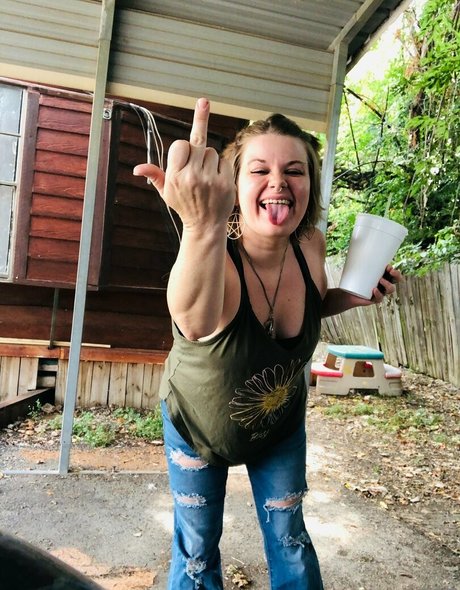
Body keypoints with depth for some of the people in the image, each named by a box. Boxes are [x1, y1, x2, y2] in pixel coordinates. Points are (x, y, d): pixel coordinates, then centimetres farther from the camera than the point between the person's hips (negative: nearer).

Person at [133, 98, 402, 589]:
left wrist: (357, 295, -16)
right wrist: (203, 230, -78)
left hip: (282, 421, 4)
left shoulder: (310, 247, -20)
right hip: (198, 423, -3)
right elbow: (195, 322, -60)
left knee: (289, 539, 18)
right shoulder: (216, 261, -36)